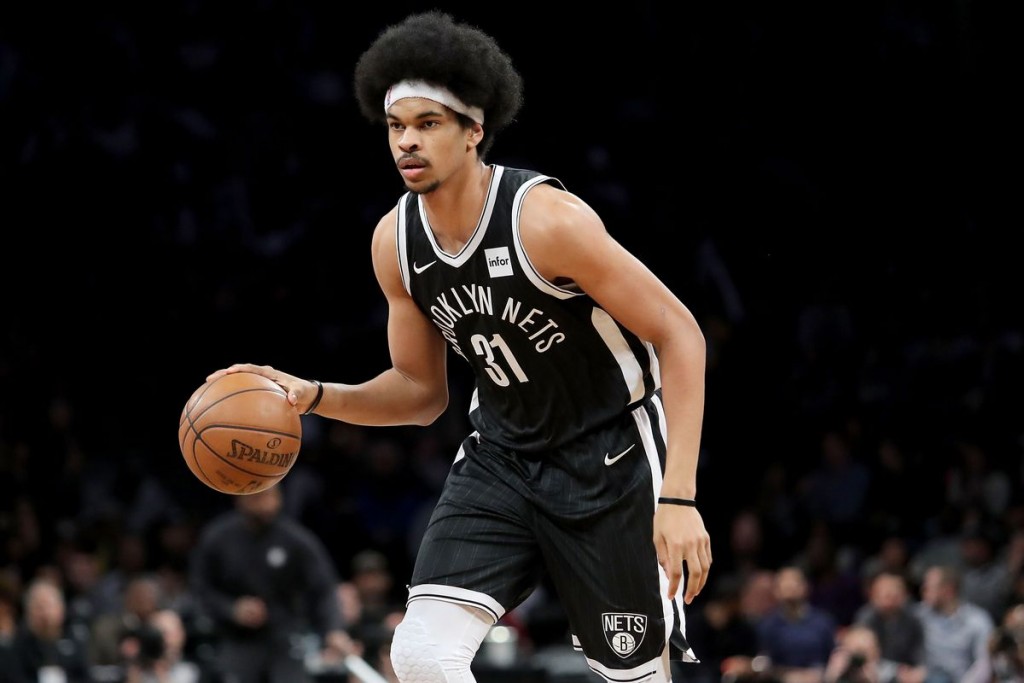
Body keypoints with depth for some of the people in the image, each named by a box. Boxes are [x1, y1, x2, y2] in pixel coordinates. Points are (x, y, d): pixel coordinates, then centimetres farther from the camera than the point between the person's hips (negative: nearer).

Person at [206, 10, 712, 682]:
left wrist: (679, 497, -28)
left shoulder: (544, 218, -25)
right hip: (504, 453, 5)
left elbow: (680, 335, -21)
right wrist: (312, 396, -10)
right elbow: (421, 391, 9)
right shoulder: (395, 242, -5)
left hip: (613, 451, -5)